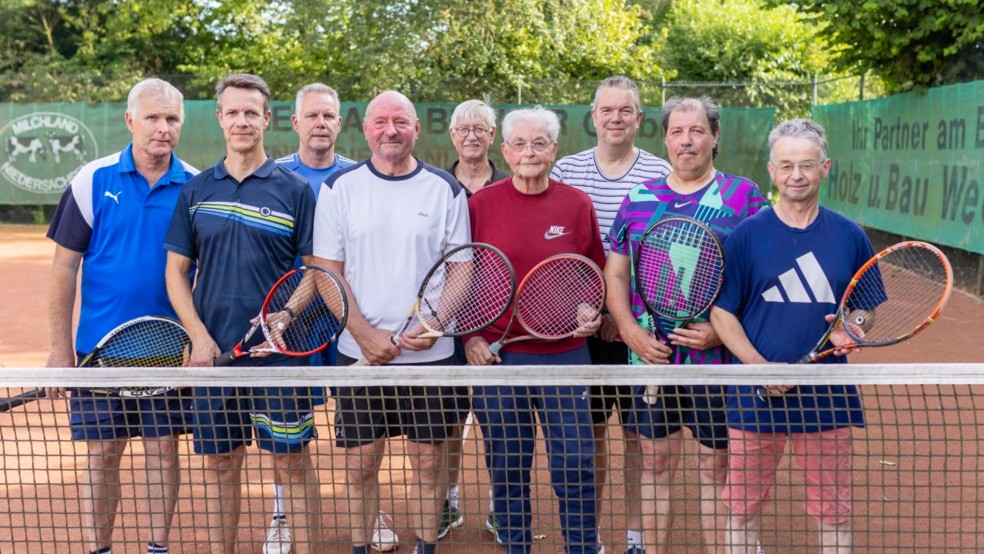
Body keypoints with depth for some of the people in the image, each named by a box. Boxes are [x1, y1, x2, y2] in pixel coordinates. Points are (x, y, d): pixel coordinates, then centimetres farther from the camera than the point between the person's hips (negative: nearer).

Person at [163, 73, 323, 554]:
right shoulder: (196, 190, 8)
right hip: (213, 351, 3)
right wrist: (199, 335, -4)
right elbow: (176, 270, 9)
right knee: (220, 462, 12)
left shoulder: (295, 190, 1)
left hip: (280, 352, -2)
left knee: (293, 461, 4)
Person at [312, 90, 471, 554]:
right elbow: (327, 271, 1)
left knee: (429, 459, 7)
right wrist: (366, 335, -10)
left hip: (430, 353, 0)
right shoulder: (339, 188, 3)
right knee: (360, 461, 7)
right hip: (359, 352, 0)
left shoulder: (446, 189, 3)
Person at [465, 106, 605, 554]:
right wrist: (469, 336, -2)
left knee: (575, 467, 3)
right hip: (496, 354, 0)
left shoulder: (577, 204, 3)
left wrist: (592, 313, -5)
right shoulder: (480, 204, 0)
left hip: (565, 355, 0)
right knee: (507, 468, 10)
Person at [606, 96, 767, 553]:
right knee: (656, 466, 12)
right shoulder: (638, 199, 8)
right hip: (651, 357, 3)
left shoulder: (744, 197, -1)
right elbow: (615, 273, 10)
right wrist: (629, 329, -5)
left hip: (716, 358, -3)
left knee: (717, 468, 9)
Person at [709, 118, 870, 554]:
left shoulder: (849, 236, 3)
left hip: (827, 399, 2)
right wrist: (760, 366, -16)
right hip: (755, 398, -1)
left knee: (834, 512, 11)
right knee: (742, 509, 9)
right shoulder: (746, 235, -3)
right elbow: (722, 311, -3)